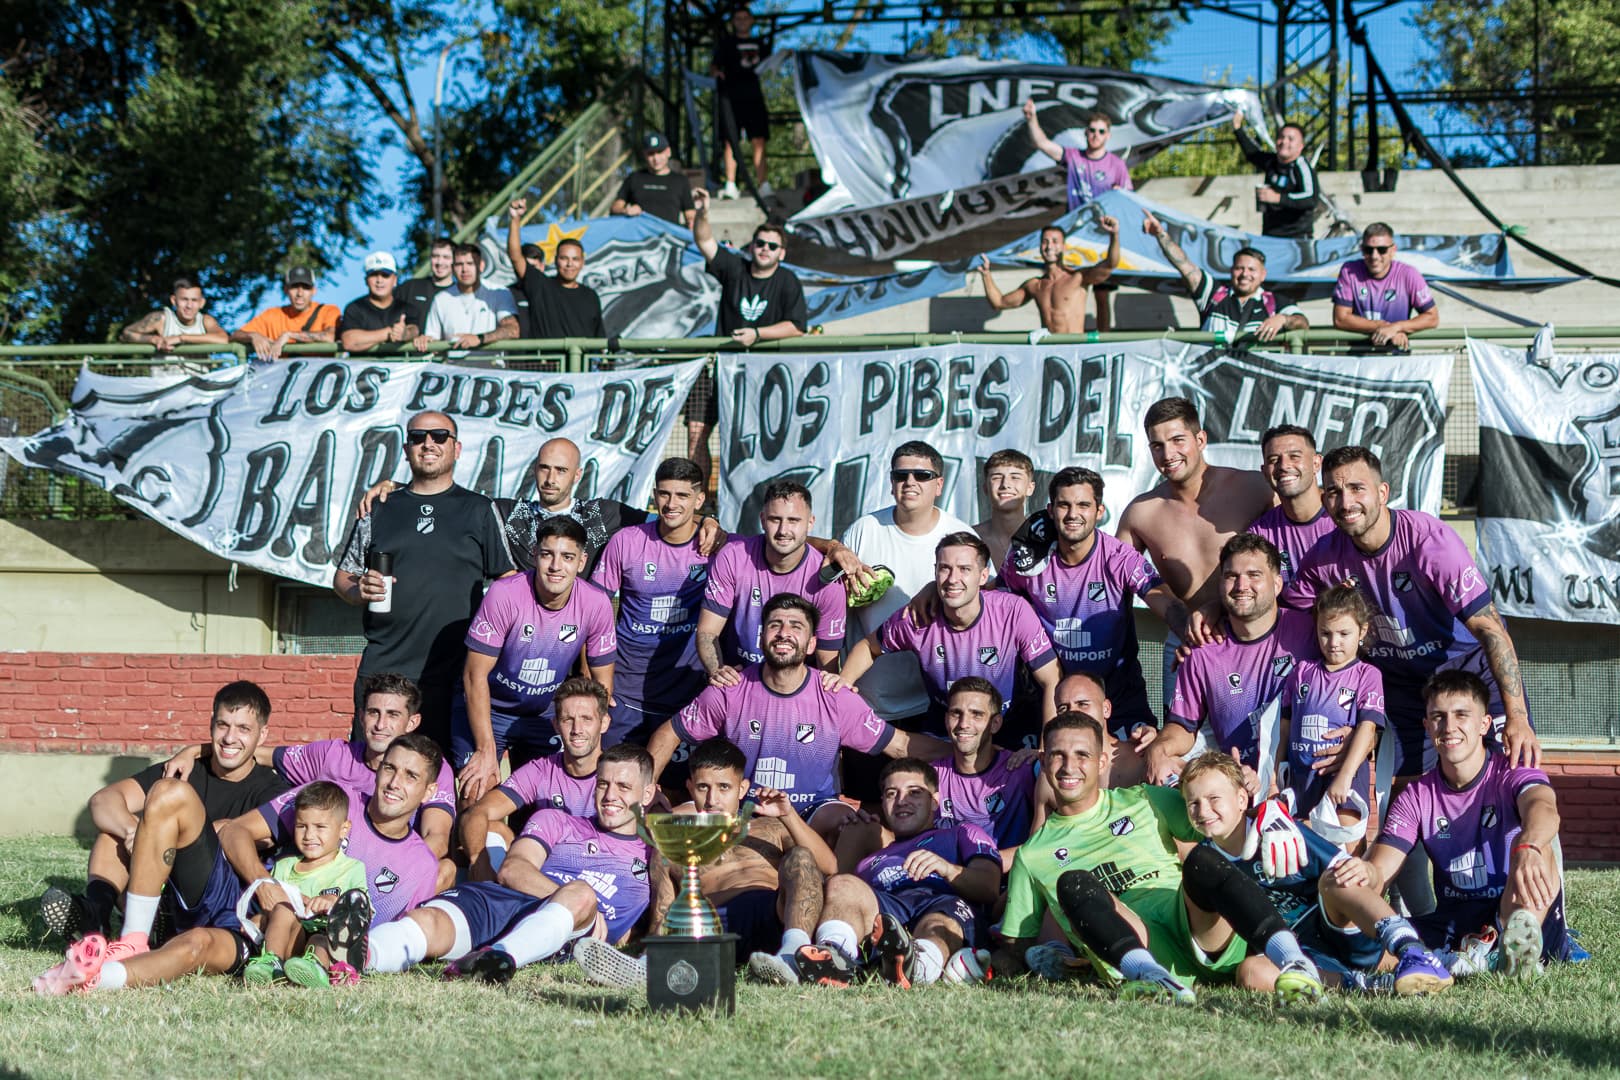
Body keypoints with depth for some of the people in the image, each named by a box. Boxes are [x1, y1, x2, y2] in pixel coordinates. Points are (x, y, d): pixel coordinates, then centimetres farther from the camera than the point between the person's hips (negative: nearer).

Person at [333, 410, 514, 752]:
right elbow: (343, 576, 19)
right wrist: (360, 590, -4)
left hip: (454, 675, -2)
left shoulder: (479, 510, 10)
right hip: (381, 671, 2)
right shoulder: (380, 509, 15)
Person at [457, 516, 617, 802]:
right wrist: (487, 750, -22)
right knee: (477, 793, -14)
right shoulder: (504, 595, -25)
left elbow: (602, 681, -2)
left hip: (546, 713, 3)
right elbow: (475, 675, -20)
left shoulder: (596, 604, -15)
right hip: (487, 708, -3)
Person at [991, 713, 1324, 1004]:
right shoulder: (1032, 854, 21)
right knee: (1073, 883, -26)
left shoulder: (1143, 802, 21)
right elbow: (1015, 950, 22)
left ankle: (1293, 961, -48)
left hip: (1200, 930, 1)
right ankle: (1148, 974, -51)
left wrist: (1265, 811, -4)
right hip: (1135, 949, 0)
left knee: (1201, 861, -30)